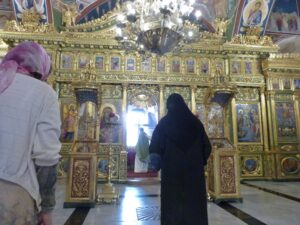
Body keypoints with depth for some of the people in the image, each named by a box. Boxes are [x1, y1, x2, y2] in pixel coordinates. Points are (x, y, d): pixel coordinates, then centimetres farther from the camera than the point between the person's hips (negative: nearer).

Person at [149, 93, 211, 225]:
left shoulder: (164, 123, -3)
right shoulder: (195, 122, 4)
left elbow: (155, 147, -7)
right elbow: (207, 146, 7)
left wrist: (156, 164, 2)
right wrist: (200, 160, 19)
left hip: (172, 169, -2)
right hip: (194, 169, 2)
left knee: (173, 203, 6)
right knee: (194, 201, 11)